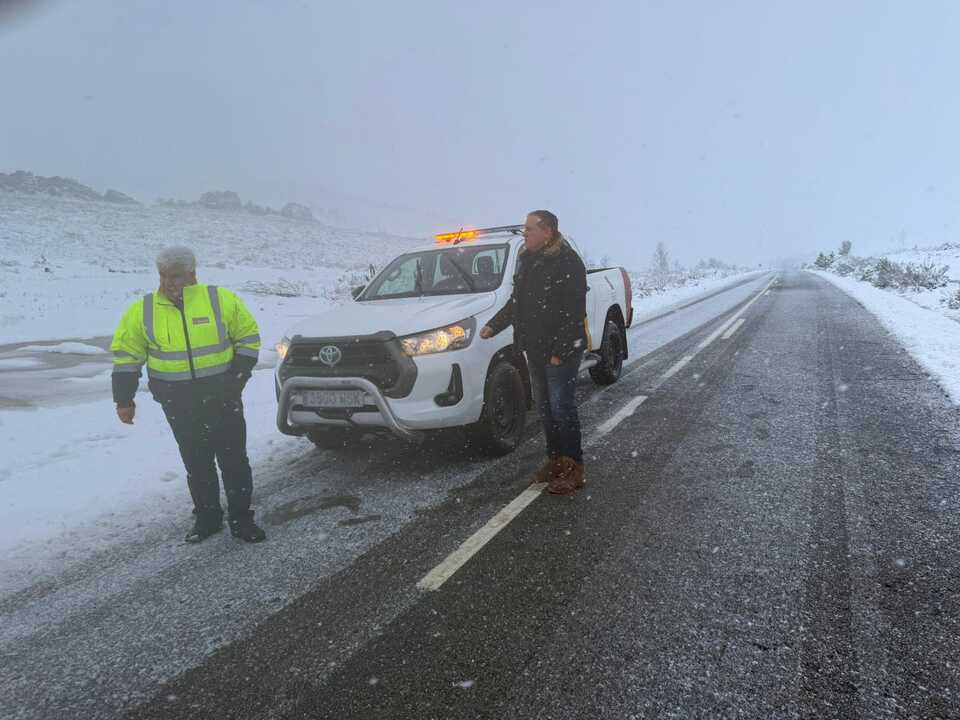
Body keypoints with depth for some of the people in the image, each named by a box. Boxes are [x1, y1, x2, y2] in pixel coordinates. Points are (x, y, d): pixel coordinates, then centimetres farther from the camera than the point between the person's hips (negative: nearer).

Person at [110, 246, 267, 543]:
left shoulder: (222, 300, -6)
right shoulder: (143, 311, -1)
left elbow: (249, 338, 2)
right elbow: (126, 355, 7)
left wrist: (238, 376, -7)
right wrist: (124, 399, 4)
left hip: (222, 396, -1)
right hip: (178, 403, 2)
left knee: (234, 459, 4)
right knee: (196, 463, 11)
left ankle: (241, 519, 17)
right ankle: (207, 518, 28)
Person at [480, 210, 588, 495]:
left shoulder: (567, 262, -13)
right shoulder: (527, 261, 12)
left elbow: (574, 312, -17)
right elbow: (516, 302, 21)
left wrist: (560, 351, -21)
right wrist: (493, 325, 12)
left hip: (561, 350, -8)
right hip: (534, 349, 8)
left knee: (562, 407, -5)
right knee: (544, 406, 13)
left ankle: (573, 469, 7)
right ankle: (555, 460, 26)